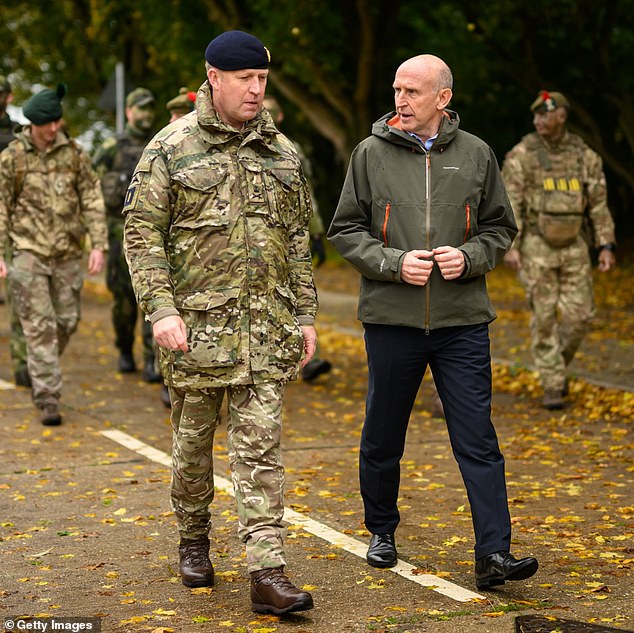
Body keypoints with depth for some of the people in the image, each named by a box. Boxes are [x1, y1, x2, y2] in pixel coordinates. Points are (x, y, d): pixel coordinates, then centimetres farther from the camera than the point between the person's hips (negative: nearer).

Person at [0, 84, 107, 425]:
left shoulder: (74, 153, 3)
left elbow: (92, 200, 5)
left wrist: (98, 244, -3)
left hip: (68, 253, 3)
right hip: (29, 252, -3)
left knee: (67, 321, 9)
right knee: (39, 326, -7)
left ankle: (42, 370, 36)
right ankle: (48, 400, -5)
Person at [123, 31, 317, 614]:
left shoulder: (281, 151, 10)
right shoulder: (172, 148, -2)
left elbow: (296, 239, 16)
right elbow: (142, 232, -5)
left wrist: (305, 315, 11)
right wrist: (160, 309, -15)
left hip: (267, 324, 2)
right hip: (196, 323, -2)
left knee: (261, 444, -3)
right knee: (194, 439, 10)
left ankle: (267, 571, -5)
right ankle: (193, 542, 31)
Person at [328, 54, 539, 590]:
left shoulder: (475, 154, 4)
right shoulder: (371, 154, 2)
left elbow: (500, 227, 12)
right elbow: (346, 231, 4)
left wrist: (470, 256, -8)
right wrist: (394, 262, -12)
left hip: (462, 322, 0)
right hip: (391, 319, 0)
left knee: (478, 440, -4)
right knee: (383, 438, 12)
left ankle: (494, 554, -2)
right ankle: (382, 531, 33)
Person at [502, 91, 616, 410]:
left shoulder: (585, 156, 3)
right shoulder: (521, 156, -5)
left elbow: (598, 205, 7)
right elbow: (510, 204, -8)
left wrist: (606, 246, 1)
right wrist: (510, 246, -16)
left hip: (574, 246, 3)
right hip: (537, 246, -3)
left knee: (579, 315, -1)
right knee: (544, 317, -2)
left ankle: (559, 364, 25)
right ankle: (552, 386, 5)